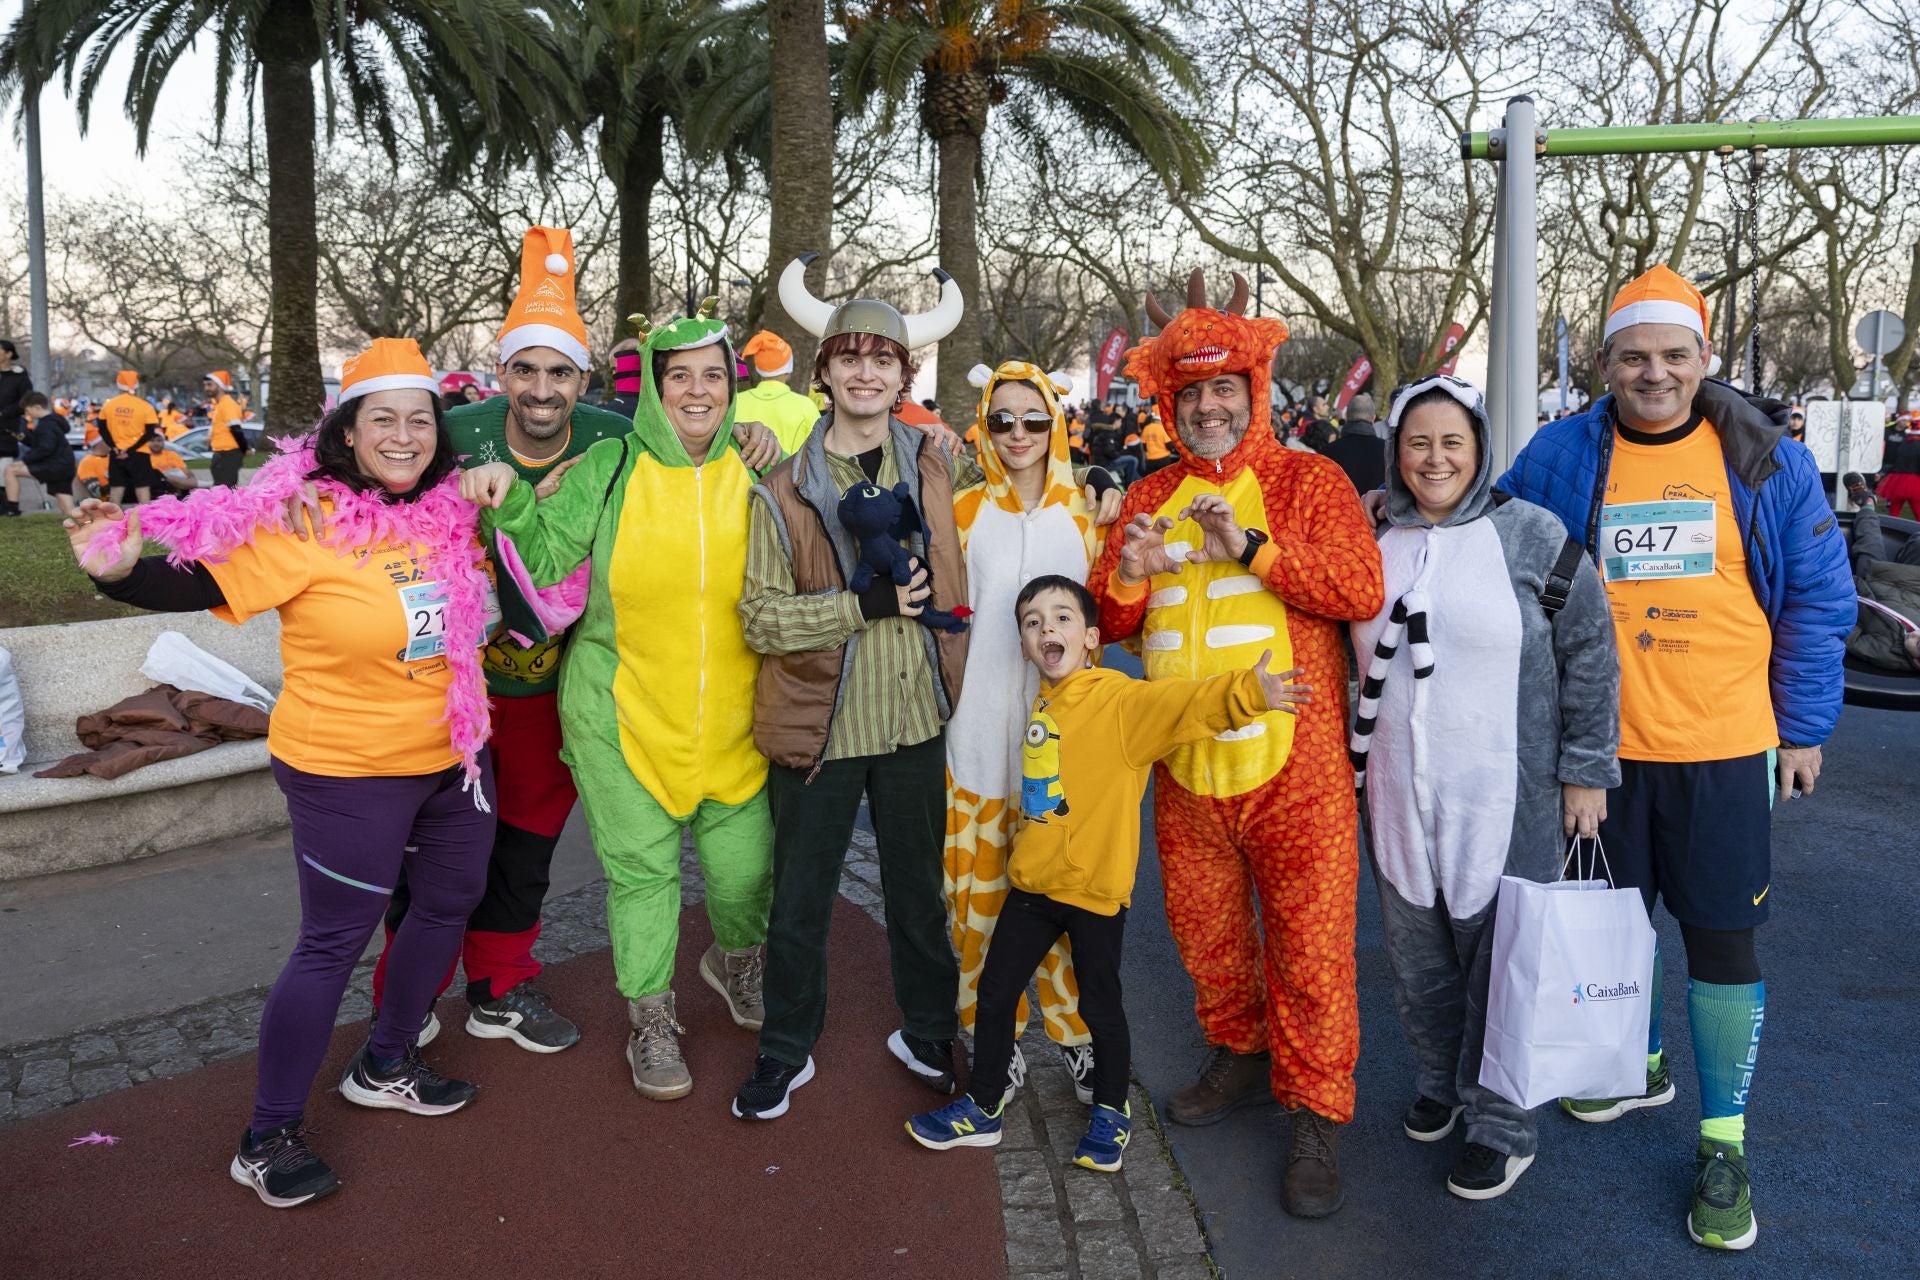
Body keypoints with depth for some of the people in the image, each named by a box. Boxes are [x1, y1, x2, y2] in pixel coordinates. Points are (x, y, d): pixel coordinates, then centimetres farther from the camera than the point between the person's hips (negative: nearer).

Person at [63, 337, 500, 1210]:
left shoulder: (454, 512, -1)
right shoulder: (302, 521, -17)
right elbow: (197, 582, -19)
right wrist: (121, 571, -37)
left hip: (453, 756, 7)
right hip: (349, 771, -7)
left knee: (449, 901, 20)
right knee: (333, 945, 2)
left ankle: (385, 1066, 44)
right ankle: (268, 1138, 21)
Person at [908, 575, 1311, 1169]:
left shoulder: (1121, 698, -16)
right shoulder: (1041, 705, 5)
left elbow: (1185, 702, -32)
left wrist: (1245, 692, -47)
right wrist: (1029, 848, 6)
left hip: (1094, 885, -6)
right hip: (1032, 881, 6)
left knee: (1100, 1003, 9)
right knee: (995, 991, 14)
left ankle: (1111, 1111, 33)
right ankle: (983, 1108, 32)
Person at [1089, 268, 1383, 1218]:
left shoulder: (1308, 482, -1)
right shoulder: (1148, 500, 12)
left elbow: (1362, 591, -13)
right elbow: (1106, 626, 11)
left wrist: (1251, 546, -21)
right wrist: (1127, 577, -11)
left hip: (1295, 770, -4)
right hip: (1186, 769, 5)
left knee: (1310, 944, 0)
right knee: (1205, 931, 17)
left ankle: (1316, 1111, 16)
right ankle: (1240, 1055, 39)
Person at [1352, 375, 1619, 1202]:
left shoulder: (1531, 536, -6)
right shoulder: (1374, 543, 7)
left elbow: (1590, 656, -3)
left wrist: (1586, 771, -5)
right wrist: (1356, 764, 18)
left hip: (1505, 799, -4)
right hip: (1399, 796, 4)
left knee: (1498, 956, 4)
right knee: (1418, 956, 14)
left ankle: (1501, 1126, 20)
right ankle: (1439, 1082, 37)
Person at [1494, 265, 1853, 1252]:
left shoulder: (1764, 461, -1)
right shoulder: (1560, 457, -1)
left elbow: (1817, 598, 4)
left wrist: (1803, 728, 4)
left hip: (1725, 746, -1)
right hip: (1600, 747, 1)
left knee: (1721, 938, 3)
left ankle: (1722, 1142, 19)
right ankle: (1639, 1064, 42)